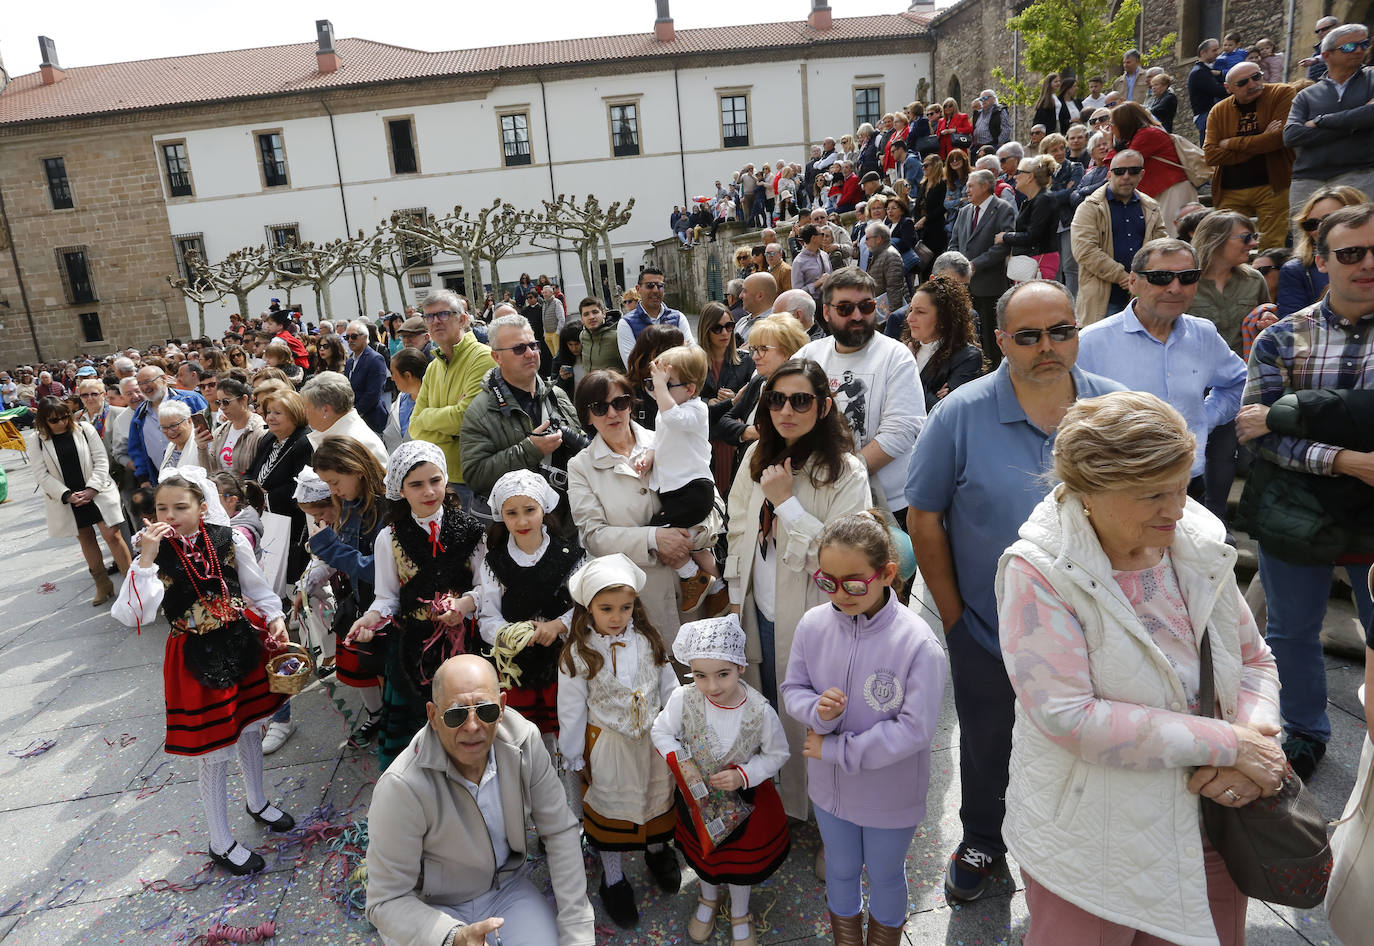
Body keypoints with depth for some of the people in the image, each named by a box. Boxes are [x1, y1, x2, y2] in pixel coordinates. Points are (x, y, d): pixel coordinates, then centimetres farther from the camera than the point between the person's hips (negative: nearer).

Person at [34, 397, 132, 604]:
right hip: (66, 500, 2)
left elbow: (101, 460, -5)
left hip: (96, 493, -2)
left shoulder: (84, 428, -4)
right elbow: (41, 474, -4)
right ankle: (103, 586, 23)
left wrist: (92, 489, -13)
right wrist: (67, 495, -14)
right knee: (86, 540, 12)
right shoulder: (38, 441, -2)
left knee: (112, 535, -7)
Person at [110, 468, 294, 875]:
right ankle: (221, 843, 26)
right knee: (213, 752, 7)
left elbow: (257, 588, 5)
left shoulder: (230, 540, -8)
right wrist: (146, 559, -32)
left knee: (250, 726, 22)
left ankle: (257, 801, 49)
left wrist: (275, 617, -10)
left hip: (243, 643, 3)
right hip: (196, 659, -3)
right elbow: (135, 615, -26)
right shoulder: (155, 555, -13)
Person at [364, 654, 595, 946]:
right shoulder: (401, 787, -29)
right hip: (430, 908, -2)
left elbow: (560, 832, -9)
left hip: (507, 886, 2)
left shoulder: (524, 740, -18)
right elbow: (387, 901, -21)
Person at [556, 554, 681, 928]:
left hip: (653, 738, 3)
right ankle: (613, 879, 36)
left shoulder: (648, 640, -9)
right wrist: (574, 757, -4)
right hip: (608, 743, -3)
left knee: (658, 796, 22)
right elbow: (571, 710, -10)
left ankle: (657, 849, 52)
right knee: (611, 806, 14)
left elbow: (669, 688, 2)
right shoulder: (578, 653, -18)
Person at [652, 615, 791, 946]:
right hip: (697, 795, 2)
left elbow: (777, 754, -14)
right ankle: (708, 897, 62)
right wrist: (679, 761, -26)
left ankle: (739, 913, 55)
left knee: (741, 857, 23)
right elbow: (661, 732, -11)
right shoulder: (683, 699, -29)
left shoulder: (760, 711, -31)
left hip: (743, 798, -1)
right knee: (702, 851, 29)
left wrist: (744, 775, -28)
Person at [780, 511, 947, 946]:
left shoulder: (917, 642, -28)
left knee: (885, 876, 25)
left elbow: (915, 728, -26)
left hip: (891, 794, -3)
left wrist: (836, 750, -23)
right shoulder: (813, 624, -16)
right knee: (841, 869, 27)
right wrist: (817, 710, -27)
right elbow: (792, 689, -3)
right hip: (830, 786, 3)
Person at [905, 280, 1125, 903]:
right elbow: (924, 519, -8)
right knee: (985, 747, 20)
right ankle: (981, 843, 48)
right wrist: (953, 614, -8)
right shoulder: (961, 414, -14)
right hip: (988, 631, -1)